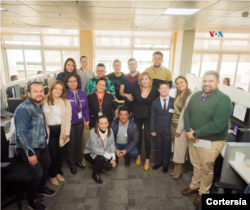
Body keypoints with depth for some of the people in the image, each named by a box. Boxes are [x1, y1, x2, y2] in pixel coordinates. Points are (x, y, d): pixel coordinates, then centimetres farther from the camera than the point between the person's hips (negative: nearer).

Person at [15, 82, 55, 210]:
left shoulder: (38, 106, 3)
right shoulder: (23, 109, -24)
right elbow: (21, 133, -26)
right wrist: (30, 153, -24)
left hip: (41, 144, 9)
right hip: (28, 147, -9)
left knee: (46, 164, 24)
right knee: (37, 174, -5)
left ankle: (42, 188, 50)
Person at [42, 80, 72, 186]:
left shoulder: (66, 103, 4)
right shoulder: (45, 101, -6)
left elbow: (68, 118, 2)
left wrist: (66, 133, -3)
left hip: (60, 130, 3)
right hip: (49, 130, -3)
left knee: (60, 152, 14)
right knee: (52, 153, 5)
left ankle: (58, 172, 37)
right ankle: (52, 175, 28)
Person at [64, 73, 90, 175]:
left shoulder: (82, 93, -1)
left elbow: (86, 108, 4)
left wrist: (87, 120, 6)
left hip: (80, 122, 4)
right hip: (69, 123, -3)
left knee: (78, 142, 18)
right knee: (71, 143, 10)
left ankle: (78, 160, 37)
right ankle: (72, 164, 29)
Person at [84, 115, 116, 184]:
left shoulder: (110, 130, -12)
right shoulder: (93, 132, -26)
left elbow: (112, 145, -5)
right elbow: (95, 149, -29)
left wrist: (113, 158, -16)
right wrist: (109, 157, -28)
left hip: (102, 154, 5)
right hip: (90, 153, -4)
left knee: (109, 166, -16)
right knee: (101, 158, -33)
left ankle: (97, 166, 20)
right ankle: (95, 174, -1)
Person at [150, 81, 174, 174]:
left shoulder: (174, 101, -2)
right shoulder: (155, 102, 3)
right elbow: (152, 117, 1)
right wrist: (152, 130, -3)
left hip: (168, 130, -1)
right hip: (158, 129, 2)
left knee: (167, 148, 11)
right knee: (158, 147, 15)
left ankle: (165, 165, 30)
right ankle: (159, 162, 35)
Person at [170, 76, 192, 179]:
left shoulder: (189, 96, -15)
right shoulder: (178, 95, 9)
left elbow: (185, 114, -16)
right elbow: (176, 110, 9)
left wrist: (179, 130, -12)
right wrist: (174, 128, 4)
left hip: (182, 126, -7)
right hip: (173, 123, 7)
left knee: (180, 148, 6)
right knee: (175, 147, 14)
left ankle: (179, 168, 25)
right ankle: (176, 167, 29)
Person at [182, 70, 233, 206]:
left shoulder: (223, 100, -19)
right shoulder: (196, 96, 2)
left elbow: (218, 125, -26)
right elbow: (187, 113, 3)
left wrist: (195, 133, -21)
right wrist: (189, 130, -14)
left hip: (211, 141, -5)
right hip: (194, 138, 5)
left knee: (206, 168, 14)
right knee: (196, 165, 21)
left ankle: (203, 192, 37)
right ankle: (194, 186, 44)